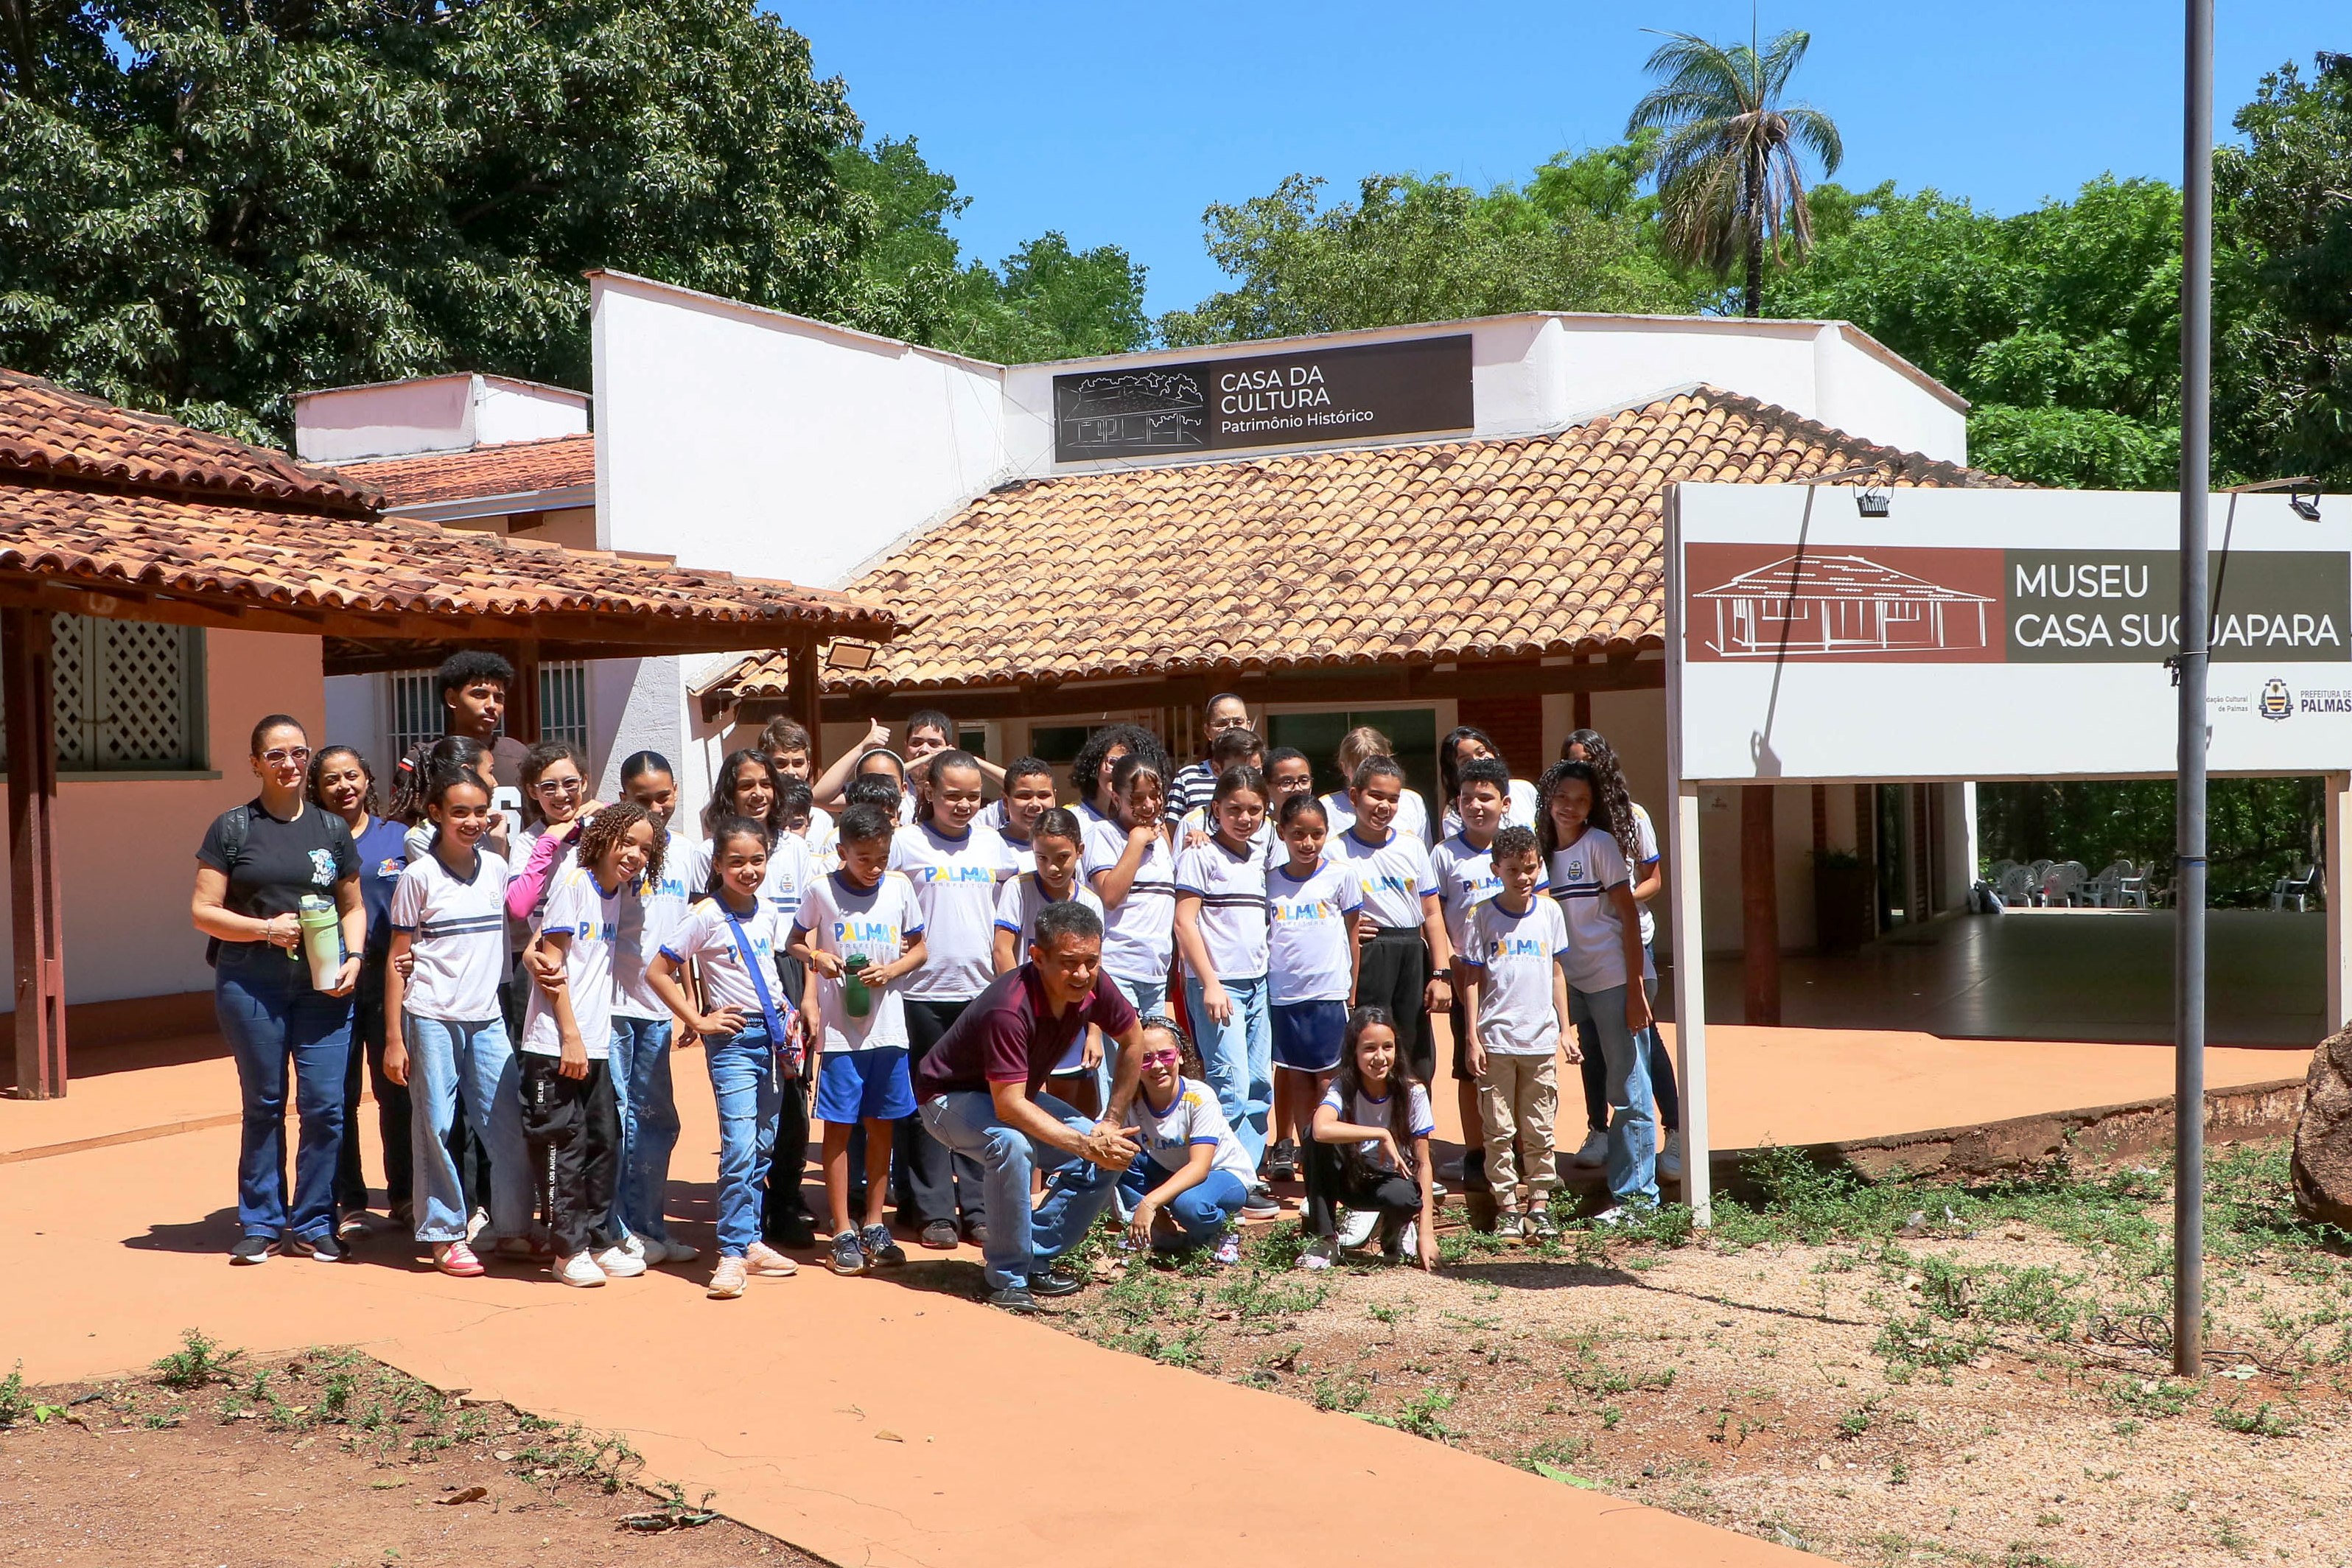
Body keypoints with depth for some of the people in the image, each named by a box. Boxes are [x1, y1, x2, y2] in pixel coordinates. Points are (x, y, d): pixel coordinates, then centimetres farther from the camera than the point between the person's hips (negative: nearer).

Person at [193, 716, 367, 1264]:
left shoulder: (332, 828, 10)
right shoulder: (232, 828, 3)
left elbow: (353, 906, 16)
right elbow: (204, 910, 0)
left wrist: (353, 958, -2)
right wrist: (265, 928, -14)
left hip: (323, 984, 2)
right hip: (251, 983, -2)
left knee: (326, 1104, -3)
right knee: (263, 1104, 8)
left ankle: (312, 1224, 10)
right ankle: (261, 1223, 19)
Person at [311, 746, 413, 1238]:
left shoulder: (399, 838, 8)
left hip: (390, 980, 1)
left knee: (396, 1091, 3)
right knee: (339, 1096, 3)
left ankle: (403, 1196, 14)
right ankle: (349, 1203, 12)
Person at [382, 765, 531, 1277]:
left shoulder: (497, 868, 8)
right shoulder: (419, 876, -5)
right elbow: (398, 960, -3)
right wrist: (394, 1038, -6)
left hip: (487, 1017, 4)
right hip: (432, 1018, -4)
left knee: (510, 1125, 3)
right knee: (437, 1128, 1)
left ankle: (513, 1229, 15)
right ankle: (445, 1235, 11)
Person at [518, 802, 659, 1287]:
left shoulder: (619, 892, 11)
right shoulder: (574, 882, -9)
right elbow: (552, 961, -12)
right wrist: (571, 1036, -15)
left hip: (596, 1044, 7)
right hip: (555, 1044, -7)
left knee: (604, 1142, 10)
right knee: (563, 1144, -2)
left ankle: (601, 1241, 19)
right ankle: (569, 1251, 5)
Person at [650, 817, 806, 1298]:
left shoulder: (769, 913, 7)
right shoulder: (706, 916, -10)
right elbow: (658, 973, -9)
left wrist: (789, 1015, 11)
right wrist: (698, 1021, -10)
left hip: (774, 1033, 6)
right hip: (734, 1037, -6)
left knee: (764, 1146, 10)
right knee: (740, 1146, -13)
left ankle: (750, 1241, 19)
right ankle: (733, 1253, -9)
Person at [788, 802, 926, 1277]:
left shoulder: (899, 888, 2)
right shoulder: (822, 891, -4)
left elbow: (919, 949, 10)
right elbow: (795, 943, 7)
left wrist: (890, 971, -9)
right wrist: (816, 957, -14)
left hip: (888, 1027, 3)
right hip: (839, 1029, -3)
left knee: (881, 1125, 10)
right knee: (839, 1127, 0)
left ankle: (873, 1225, 22)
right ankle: (843, 1234, 8)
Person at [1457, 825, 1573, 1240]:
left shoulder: (1549, 912, 5)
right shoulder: (1482, 916, -3)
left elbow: (1557, 973, 12)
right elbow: (1472, 979, 0)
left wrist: (1565, 1029, 10)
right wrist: (1472, 1038, -4)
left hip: (1541, 1039, 2)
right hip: (1496, 1041, -2)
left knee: (1539, 1131, 7)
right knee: (1499, 1131, 3)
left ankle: (1540, 1205, 15)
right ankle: (1506, 1206, 12)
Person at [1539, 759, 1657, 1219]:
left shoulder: (1600, 844, -6)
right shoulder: (1544, 849, 9)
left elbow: (1628, 916, -8)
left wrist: (1635, 991, -13)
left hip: (1613, 981, -5)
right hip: (1571, 985, 5)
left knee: (1628, 1090, -1)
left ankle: (1634, 1192, 5)